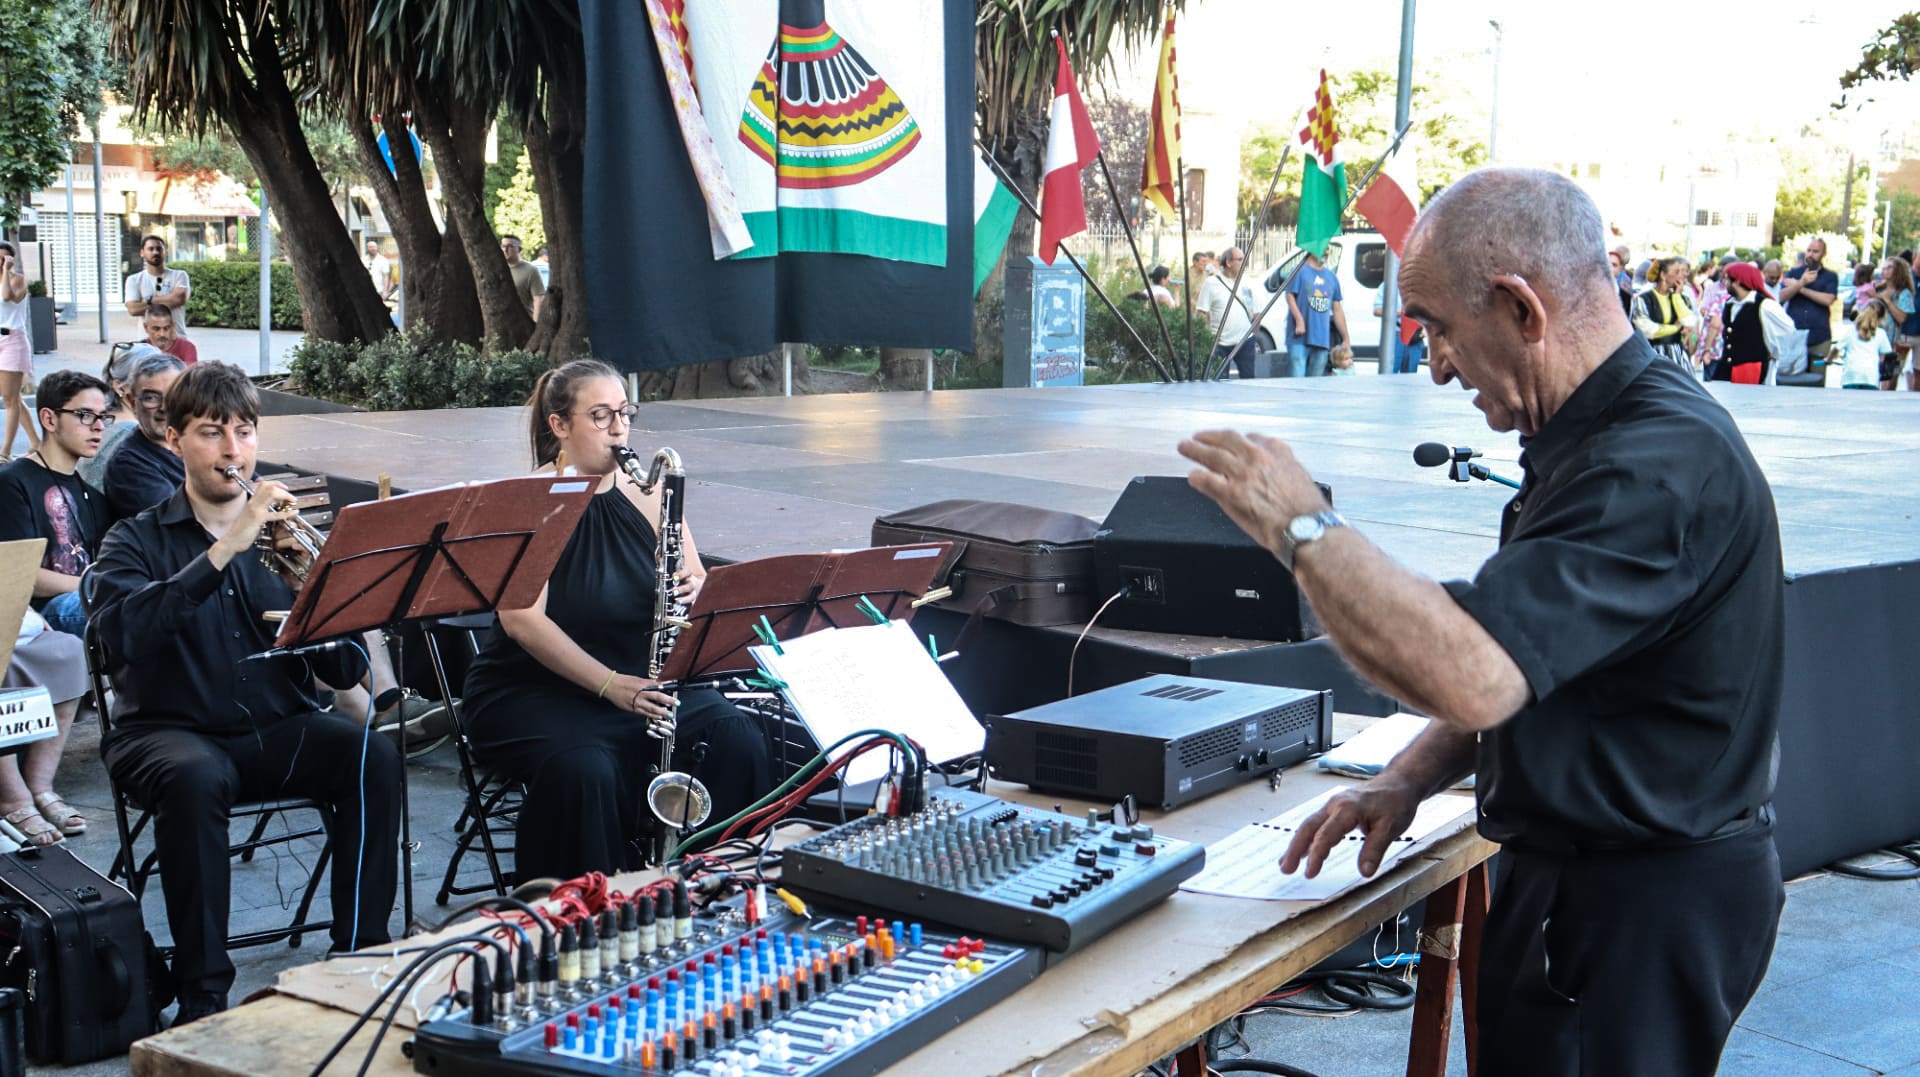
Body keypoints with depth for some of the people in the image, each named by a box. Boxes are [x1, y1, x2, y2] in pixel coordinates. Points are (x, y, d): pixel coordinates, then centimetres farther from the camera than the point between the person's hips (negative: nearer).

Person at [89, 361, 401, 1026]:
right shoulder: (137, 540, 3)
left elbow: (344, 672, 1)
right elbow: (123, 634, -22)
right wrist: (223, 551, -29)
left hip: (278, 733, 2)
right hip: (169, 731, -2)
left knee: (372, 758, -26)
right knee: (195, 777, -35)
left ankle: (361, 958, -16)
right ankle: (203, 993, -24)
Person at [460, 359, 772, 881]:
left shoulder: (647, 493, 5)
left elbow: (697, 581, 9)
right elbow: (522, 620, -20)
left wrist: (694, 589, -17)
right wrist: (610, 685, -30)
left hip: (642, 678, 5)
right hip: (532, 690, -5)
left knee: (740, 744, -20)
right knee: (584, 769, -35)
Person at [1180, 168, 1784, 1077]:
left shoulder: (1660, 464, -26)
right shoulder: (1596, 436, 9)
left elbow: (1471, 674, -37)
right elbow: (1528, 659, 19)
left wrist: (1300, 525, -26)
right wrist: (1408, 779, 7)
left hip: (1641, 913, -10)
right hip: (1585, 876, 10)